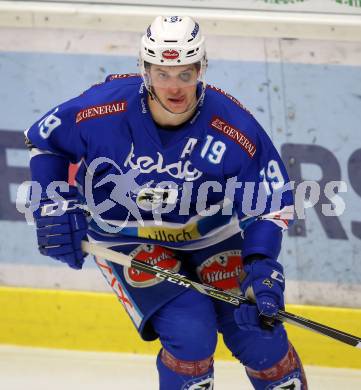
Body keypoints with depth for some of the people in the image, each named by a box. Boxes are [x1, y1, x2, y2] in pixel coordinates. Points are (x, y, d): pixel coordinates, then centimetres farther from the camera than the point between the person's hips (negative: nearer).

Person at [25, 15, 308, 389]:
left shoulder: (233, 127, -22)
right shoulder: (103, 109, -24)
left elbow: (270, 202, -13)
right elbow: (44, 140, -4)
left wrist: (261, 268, -26)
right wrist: (55, 210, -11)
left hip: (208, 234, 2)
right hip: (124, 237, -2)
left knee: (259, 335, -5)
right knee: (189, 332, -21)